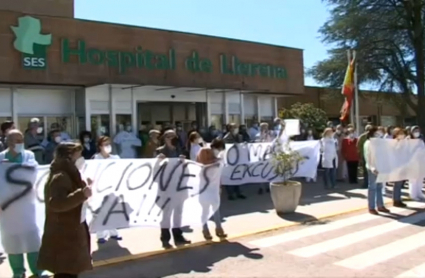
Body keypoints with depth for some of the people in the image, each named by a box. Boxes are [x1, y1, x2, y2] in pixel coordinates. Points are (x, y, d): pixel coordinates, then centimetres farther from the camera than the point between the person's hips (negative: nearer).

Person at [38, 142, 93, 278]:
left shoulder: (68, 175, 14)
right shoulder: (60, 177, -20)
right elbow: (56, 203, -33)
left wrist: (85, 188, 17)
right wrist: (82, 194, -39)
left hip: (71, 233, 11)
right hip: (63, 237, -11)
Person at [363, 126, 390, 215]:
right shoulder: (368, 143, -7)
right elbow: (367, 157, -12)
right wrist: (371, 167, -23)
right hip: (372, 168, -6)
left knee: (379, 187, 11)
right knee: (372, 187, -1)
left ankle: (380, 206, 19)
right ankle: (371, 208, 4)